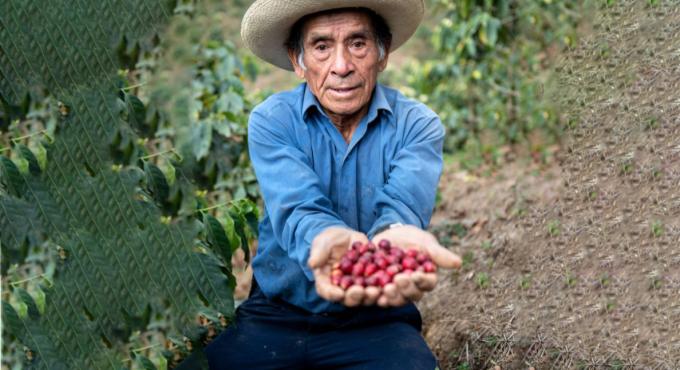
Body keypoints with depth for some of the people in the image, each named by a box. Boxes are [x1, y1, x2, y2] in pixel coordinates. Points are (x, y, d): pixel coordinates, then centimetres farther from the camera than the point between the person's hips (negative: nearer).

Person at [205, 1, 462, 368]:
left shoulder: (417, 125, -3)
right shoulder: (270, 121, -3)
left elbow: (402, 203, -22)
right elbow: (296, 208, -20)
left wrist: (393, 235, -49)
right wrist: (327, 240, -46)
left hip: (377, 320, 0)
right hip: (276, 316, 1)